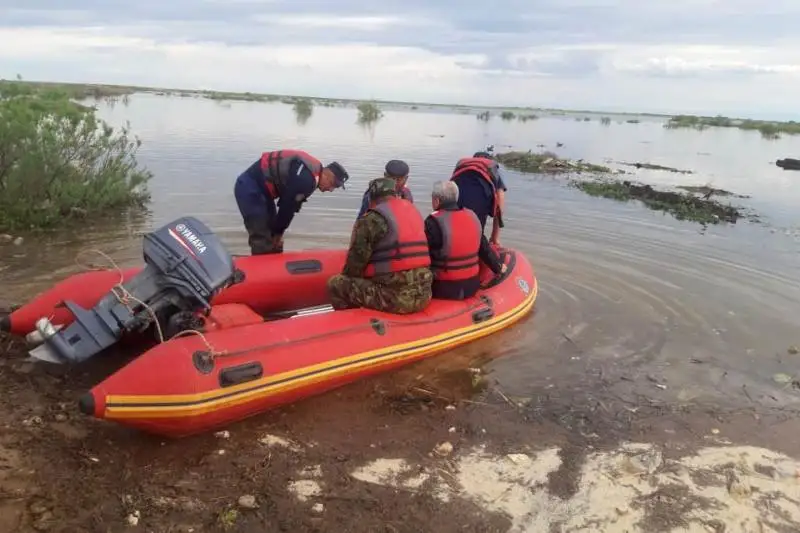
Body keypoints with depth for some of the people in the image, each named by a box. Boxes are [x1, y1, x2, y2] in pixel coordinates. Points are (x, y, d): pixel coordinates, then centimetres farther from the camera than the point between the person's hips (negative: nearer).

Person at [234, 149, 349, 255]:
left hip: (259, 187, 10)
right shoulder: (306, 179, -24)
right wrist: (278, 233, -4)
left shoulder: (311, 172, 9)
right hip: (250, 188, -10)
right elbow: (287, 206, -18)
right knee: (262, 241, -10)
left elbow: (290, 205, 11)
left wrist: (277, 233, 7)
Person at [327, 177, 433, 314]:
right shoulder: (414, 211, 14)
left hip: (394, 299, -7)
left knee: (335, 284, 5)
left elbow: (355, 262, -6)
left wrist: (347, 276, 15)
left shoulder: (372, 219, -8)